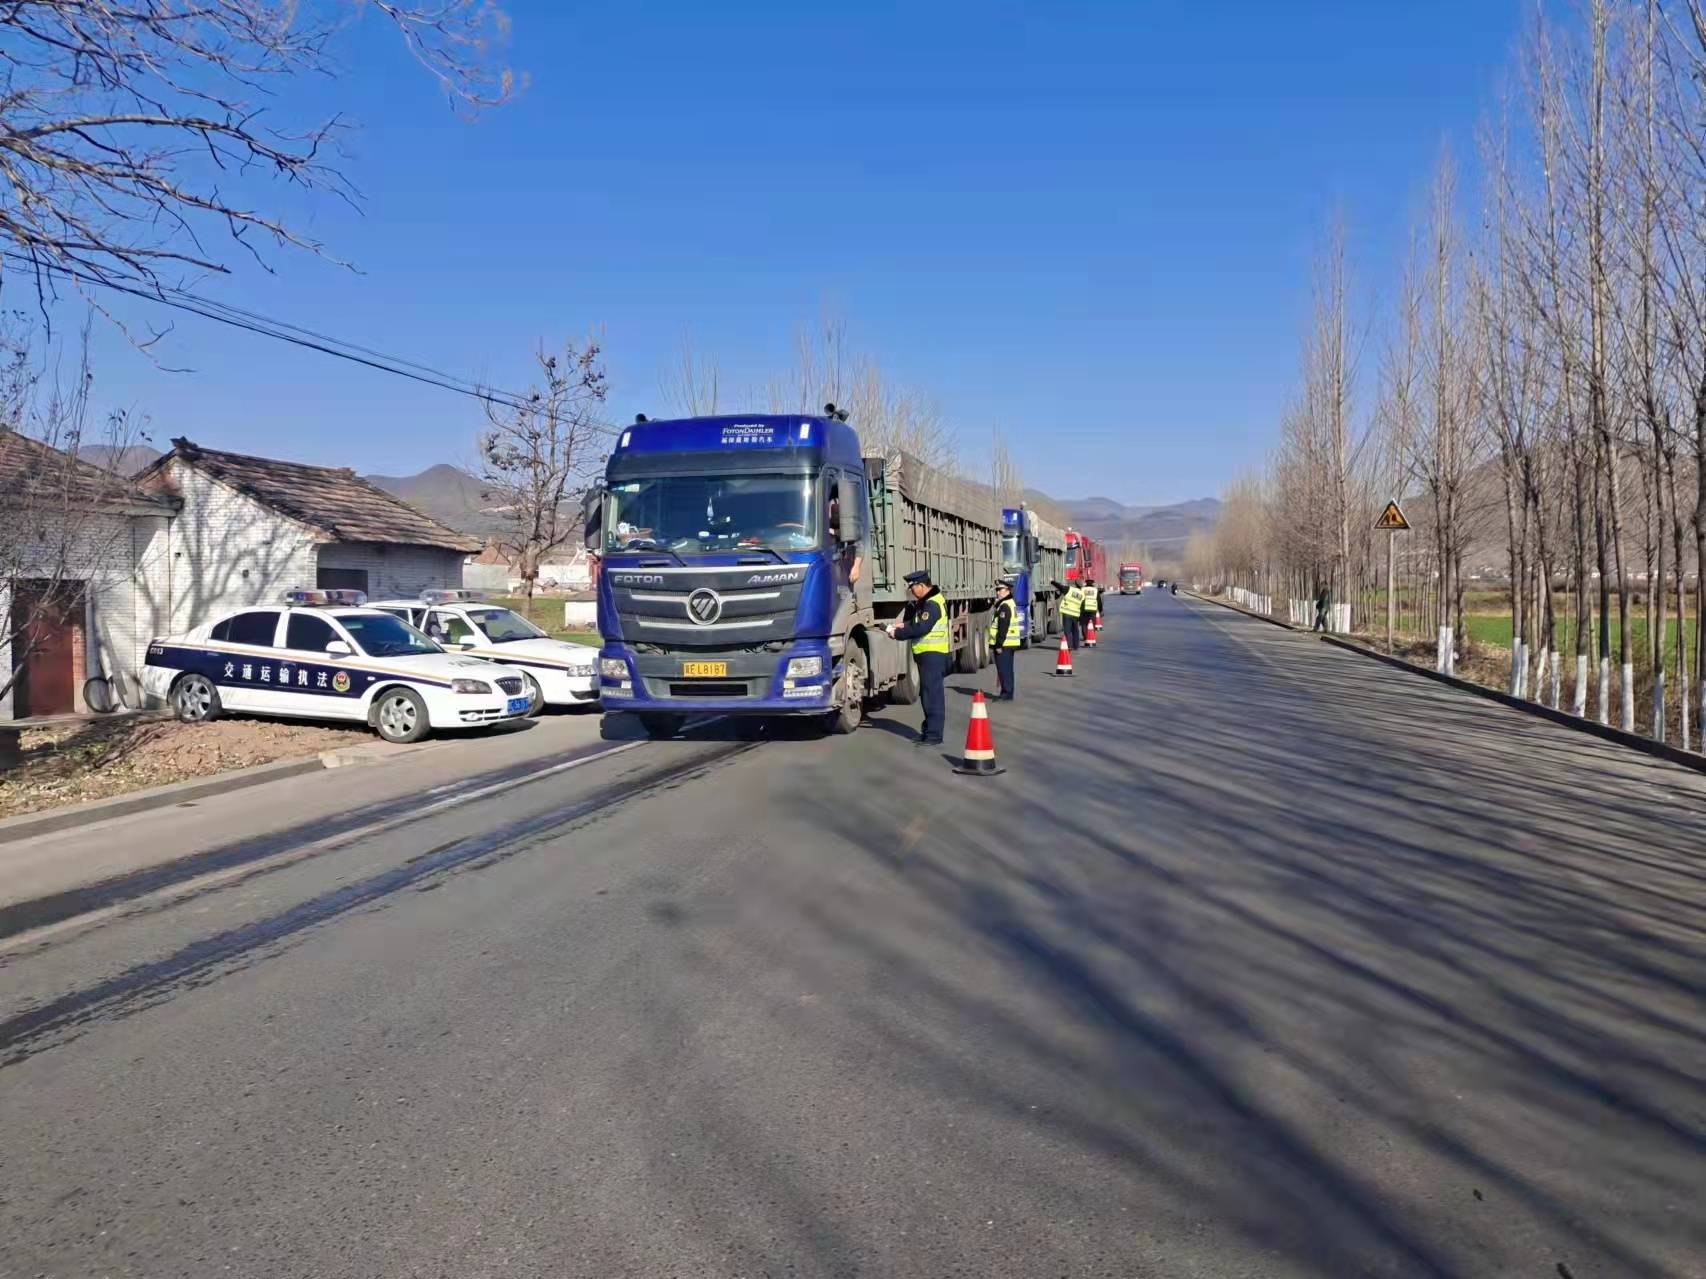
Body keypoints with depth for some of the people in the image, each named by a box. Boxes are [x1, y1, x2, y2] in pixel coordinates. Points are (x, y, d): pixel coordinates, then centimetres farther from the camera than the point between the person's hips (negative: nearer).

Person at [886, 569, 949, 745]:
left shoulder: (932, 604, -18)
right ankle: (928, 730, 25)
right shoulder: (925, 601, 15)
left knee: (932, 694, -10)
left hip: (933, 654, -11)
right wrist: (905, 624, 7)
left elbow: (920, 628, -25)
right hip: (927, 653, 11)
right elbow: (913, 610, 28)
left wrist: (897, 633, -16)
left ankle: (934, 735, -9)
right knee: (927, 693, 16)